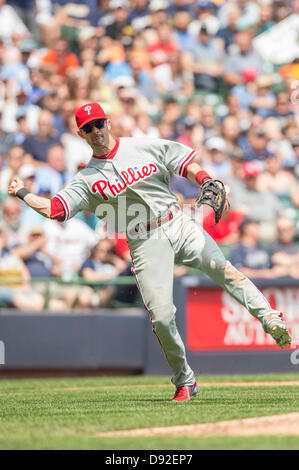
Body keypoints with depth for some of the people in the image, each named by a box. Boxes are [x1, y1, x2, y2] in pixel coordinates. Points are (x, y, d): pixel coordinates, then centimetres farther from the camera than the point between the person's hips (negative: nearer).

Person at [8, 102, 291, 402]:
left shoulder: (146, 148, 9)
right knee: (161, 315, -12)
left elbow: (187, 166, 9)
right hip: (146, 243, -1)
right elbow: (53, 208, 0)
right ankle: (184, 381, 1)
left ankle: (270, 319, -20)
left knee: (224, 270, -23)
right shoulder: (87, 179, 7)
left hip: (179, 226, 1)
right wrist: (22, 194, -12)